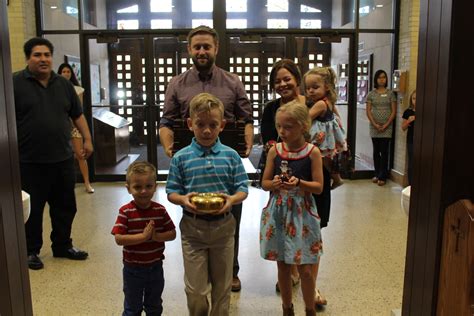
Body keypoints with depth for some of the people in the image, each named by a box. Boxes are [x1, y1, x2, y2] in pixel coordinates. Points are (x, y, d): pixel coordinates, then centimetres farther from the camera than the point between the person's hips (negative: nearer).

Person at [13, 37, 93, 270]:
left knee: (65, 207, 13)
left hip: (62, 159, 5)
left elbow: (77, 115, 17)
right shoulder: (15, 83, -5)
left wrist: (87, 140, 10)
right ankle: (31, 251, 25)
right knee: (32, 209, 7)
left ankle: (63, 246, 30)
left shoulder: (63, 84, 10)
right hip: (29, 162, -4)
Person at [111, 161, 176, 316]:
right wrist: (143, 236, -29)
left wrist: (156, 236, -23)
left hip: (155, 267, 3)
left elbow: (172, 234, -5)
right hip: (133, 269, -3)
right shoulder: (125, 212, -18)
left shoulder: (160, 210, -9)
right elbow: (119, 239, -23)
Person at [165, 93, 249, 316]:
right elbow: (171, 192, -1)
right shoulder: (181, 158, -4)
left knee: (222, 286, 17)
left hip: (223, 225, 1)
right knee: (195, 289, 7)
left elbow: (242, 189, 0)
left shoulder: (231, 156, -2)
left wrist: (232, 199, -20)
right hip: (192, 226, -1)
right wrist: (183, 200, -21)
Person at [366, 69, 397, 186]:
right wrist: (375, 124, -10)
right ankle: (377, 174, 18)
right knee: (376, 151, 8)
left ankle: (382, 176, 2)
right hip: (374, 127, 2)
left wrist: (386, 125, -10)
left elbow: (394, 111, -1)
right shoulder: (371, 94, 4)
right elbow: (368, 111, 1)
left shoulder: (390, 93, 2)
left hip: (387, 127, -2)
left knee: (384, 151, -3)